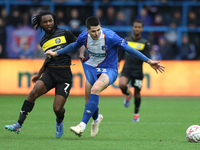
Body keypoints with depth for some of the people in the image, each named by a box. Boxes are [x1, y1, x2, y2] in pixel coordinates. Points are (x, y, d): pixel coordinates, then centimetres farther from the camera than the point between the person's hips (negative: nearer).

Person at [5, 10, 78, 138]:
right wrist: (39, 74, 34)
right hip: (50, 72, 3)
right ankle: (19, 125, -24)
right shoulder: (43, 42, 14)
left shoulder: (65, 34, 1)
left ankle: (59, 121, 28)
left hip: (65, 75, -3)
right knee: (34, 92, -25)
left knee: (57, 109, -11)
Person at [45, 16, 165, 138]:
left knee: (95, 89, -34)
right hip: (91, 68, 5)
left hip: (109, 70, -5)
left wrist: (149, 61, -17)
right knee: (89, 102, 2)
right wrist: (56, 54, 21)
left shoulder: (110, 36, -24)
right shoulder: (84, 36, -11)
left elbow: (128, 49, -16)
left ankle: (82, 125, -34)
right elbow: (74, 46, 13)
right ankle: (96, 118, 42)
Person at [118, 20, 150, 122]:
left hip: (138, 71, -1)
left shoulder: (145, 43, 0)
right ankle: (128, 95, 10)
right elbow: (121, 52, 20)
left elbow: (147, 59, -4)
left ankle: (136, 113, 27)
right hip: (127, 69, 1)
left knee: (137, 93, 4)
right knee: (122, 85, -27)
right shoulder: (126, 41, 7)